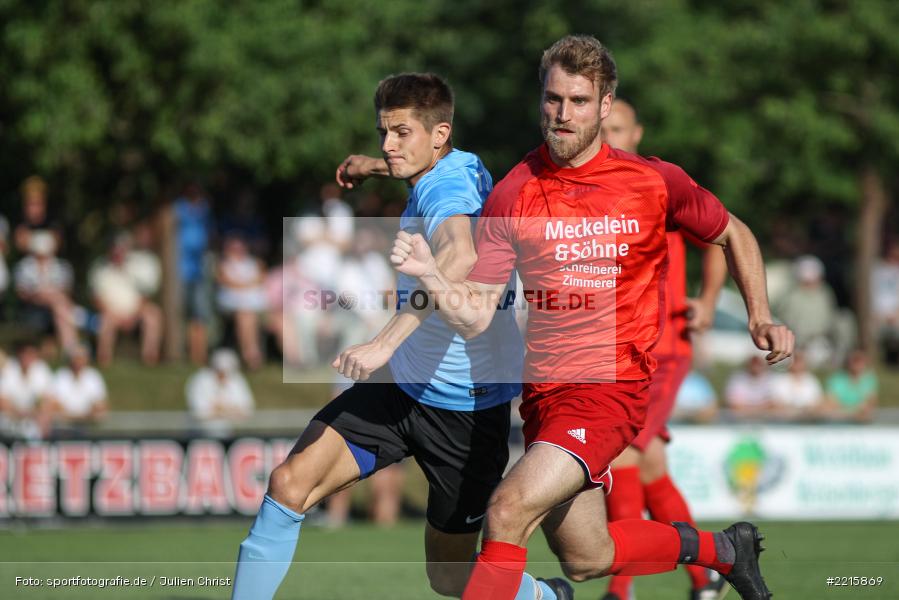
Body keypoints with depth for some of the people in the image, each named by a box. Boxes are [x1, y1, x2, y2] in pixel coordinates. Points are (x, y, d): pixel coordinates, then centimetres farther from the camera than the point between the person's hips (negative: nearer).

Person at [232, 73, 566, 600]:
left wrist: (386, 342, -53)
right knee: (289, 485, -13)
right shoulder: (461, 169, 4)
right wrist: (378, 167, 38)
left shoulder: (445, 187, -23)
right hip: (401, 385, 8)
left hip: (465, 405, -8)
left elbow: (461, 258, -47)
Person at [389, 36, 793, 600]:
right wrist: (429, 274, -23)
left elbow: (734, 234, 15)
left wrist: (761, 317, 2)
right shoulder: (512, 195, 0)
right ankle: (723, 549, 38)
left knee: (509, 510, -24)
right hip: (545, 387, 4)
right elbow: (475, 317, -4)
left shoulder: (654, 183, -3)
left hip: (613, 384, -4)